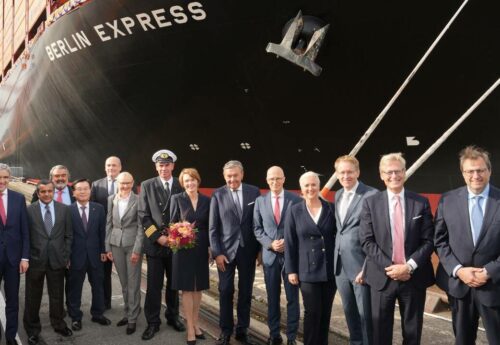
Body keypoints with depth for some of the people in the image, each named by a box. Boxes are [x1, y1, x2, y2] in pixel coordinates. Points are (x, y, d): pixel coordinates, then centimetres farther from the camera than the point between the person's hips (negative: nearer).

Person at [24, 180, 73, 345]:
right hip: (35, 260, -1)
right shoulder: (29, 210, -4)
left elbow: (68, 235, 6)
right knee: (33, 297, 11)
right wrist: (25, 258, -4)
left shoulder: (64, 209, 2)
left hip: (57, 259, 1)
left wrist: (66, 256, 2)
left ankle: (59, 324, 33)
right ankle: (33, 330, 28)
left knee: (57, 295, 13)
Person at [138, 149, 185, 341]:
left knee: (174, 283, 13)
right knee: (154, 286, 3)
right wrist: (158, 237, -11)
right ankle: (153, 322, 16)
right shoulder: (147, 186, 1)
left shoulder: (182, 186, 3)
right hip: (155, 244, -1)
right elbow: (143, 215, -3)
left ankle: (173, 316, 29)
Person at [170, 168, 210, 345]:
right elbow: (172, 223, -1)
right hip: (183, 248, -3)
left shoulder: (207, 200, 3)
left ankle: (195, 324, 24)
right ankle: (190, 328, 10)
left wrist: (212, 248, 4)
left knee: (198, 287, 11)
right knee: (187, 288, 2)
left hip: (201, 249, 3)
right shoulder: (177, 199, -3)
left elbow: (209, 226, 6)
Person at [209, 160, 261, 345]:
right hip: (226, 250, -1)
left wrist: (261, 247, 1)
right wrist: (217, 252, -8)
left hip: (248, 249, 1)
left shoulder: (254, 192, 1)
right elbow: (213, 227, -2)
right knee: (226, 291, 6)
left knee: (245, 292, 9)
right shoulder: (218, 195, -2)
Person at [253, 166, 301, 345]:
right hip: (270, 254, 2)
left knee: (292, 297, 4)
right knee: (272, 297, 11)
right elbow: (257, 228, 5)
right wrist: (270, 243, -10)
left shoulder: (296, 199, -2)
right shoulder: (260, 200, 5)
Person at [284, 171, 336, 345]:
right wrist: (291, 270, -2)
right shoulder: (295, 211, 1)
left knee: (325, 312, 9)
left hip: (330, 269, 2)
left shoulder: (331, 208, 2)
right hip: (308, 270, -1)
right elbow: (289, 242, 1)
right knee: (312, 312, -4)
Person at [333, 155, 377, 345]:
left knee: (366, 314, 3)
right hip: (340, 265, 7)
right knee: (349, 311, 19)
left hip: (360, 265, -7)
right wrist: (336, 258, 12)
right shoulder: (338, 195, 11)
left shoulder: (371, 195, -13)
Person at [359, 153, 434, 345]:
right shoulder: (371, 203, 1)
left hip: (414, 277, 1)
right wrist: (389, 266, -14)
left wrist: (409, 266, -15)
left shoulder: (421, 203, 3)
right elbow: (367, 241, -4)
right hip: (382, 276, 0)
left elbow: (428, 241, -2)